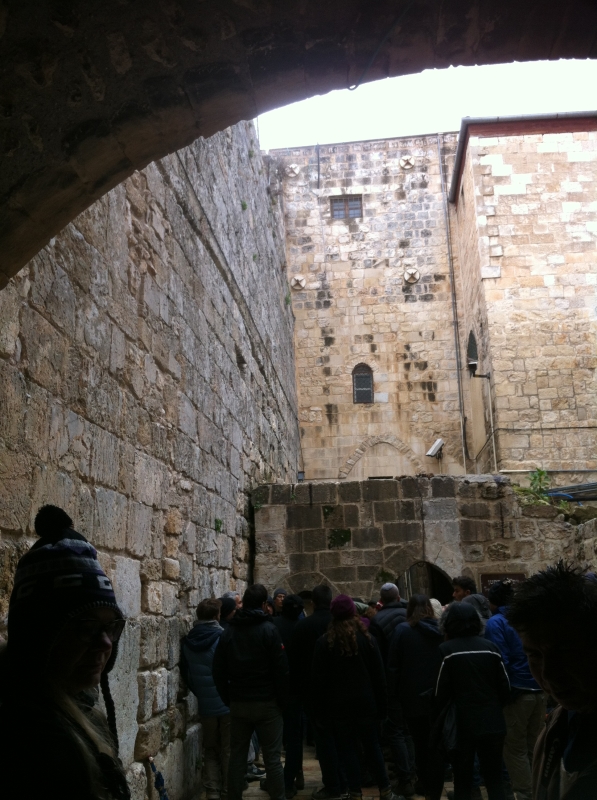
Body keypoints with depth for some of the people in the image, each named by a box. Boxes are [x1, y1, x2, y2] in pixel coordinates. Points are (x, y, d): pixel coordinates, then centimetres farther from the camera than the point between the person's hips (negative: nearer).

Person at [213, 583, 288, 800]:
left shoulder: (228, 632, 4)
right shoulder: (269, 630, -9)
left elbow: (219, 672, 6)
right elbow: (281, 670, -11)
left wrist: (228, 699, 12)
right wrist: (282, 699, 0)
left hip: (238, 703, 4)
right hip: (266, 703, -4)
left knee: (237, 755, 11)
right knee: (272, 757, 1)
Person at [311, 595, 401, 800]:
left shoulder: (324, 642, -5)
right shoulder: (367, 638, 0)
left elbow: (319, 679, -4)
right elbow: (379, 675, 2)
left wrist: (322, 708, 3)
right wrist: (382, 704, 7)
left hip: (338, 705, -2)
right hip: (365, 702, 2)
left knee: (347, 749, 5)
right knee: (372, 746, 12)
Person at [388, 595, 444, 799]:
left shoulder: (402, 630, -10)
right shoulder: (441, 629, -1)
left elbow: (393, 665, -11)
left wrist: (393, 691, -3)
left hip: (414, 696, -3)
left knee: (420, 742, 11)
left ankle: (425, 783, 15)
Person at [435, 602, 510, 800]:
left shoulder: (447, 650, -10)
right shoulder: (490, 647, -2)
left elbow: (441, 691, -7)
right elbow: (505, 687, 2)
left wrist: (440, 715, 11)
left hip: (463, 723, -2)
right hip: (493, 723, 2)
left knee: (463, 780, 9)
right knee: (494, 778, 12)